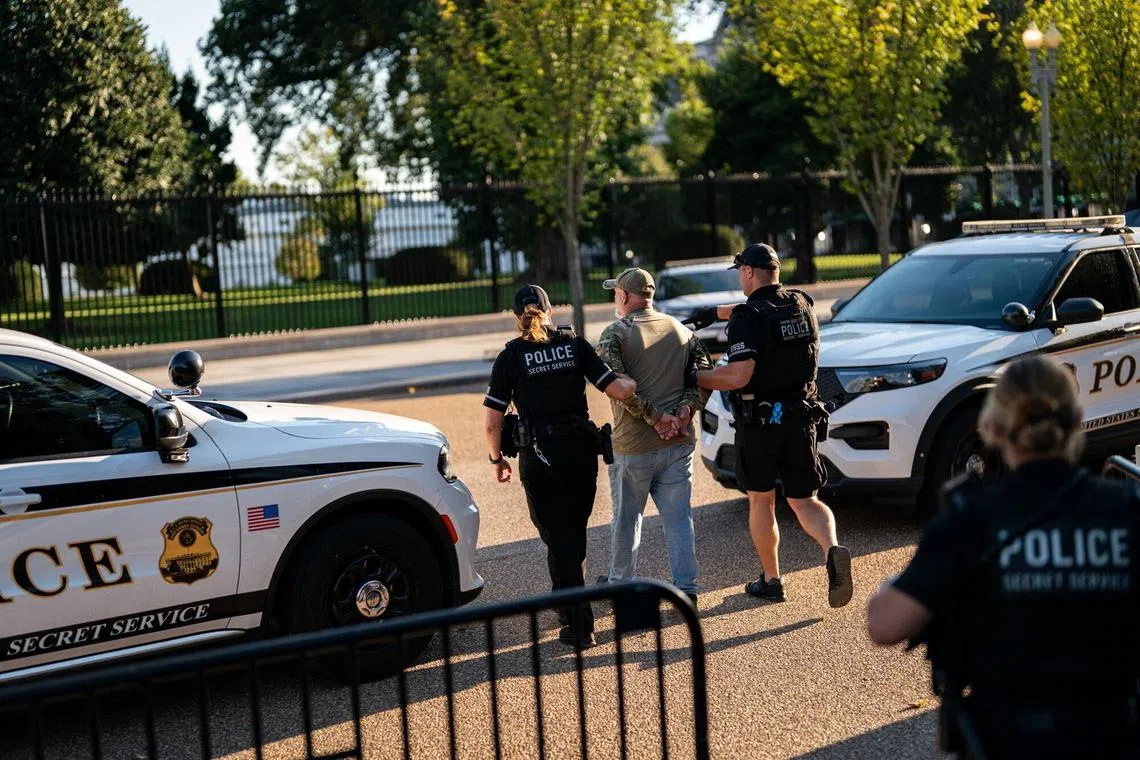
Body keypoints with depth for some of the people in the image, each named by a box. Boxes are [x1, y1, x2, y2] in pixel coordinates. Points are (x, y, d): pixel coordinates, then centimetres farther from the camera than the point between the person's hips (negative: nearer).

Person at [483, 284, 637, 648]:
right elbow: (617, 389, -8)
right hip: (581, 450, 3)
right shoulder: (575, 345, 3)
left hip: (540, 457, -3)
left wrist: (496, 459, 9)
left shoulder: (510, 356, -3)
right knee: (574, 533, 20)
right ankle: (570, 606, 35)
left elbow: (493, 422, -4)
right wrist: (635, 383, 9)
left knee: (558, 538, 4)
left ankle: (579, 627, 1)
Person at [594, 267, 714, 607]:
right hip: (679, 442, 4)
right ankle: (686, 587, 6)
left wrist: (655, 417, -16)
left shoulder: (615, 333, -7)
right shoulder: (683, 331, 9)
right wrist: (684, 411, -9)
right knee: (678, 516, 8)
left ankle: (620, 582, 27)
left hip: (633, 446, -4)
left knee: (626, 518, 12)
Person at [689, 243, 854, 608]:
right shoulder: (801, 305, 7)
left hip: (759, 421, -5)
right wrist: (715, 312, 35)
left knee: (761, 502, 12)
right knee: (804, 500, 11)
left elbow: (739, 375, -24)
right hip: (801, 419, 5)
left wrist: (694, 378, -11)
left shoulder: (748, 318, -15)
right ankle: (833, 549, -17)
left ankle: (771, 581, 19)